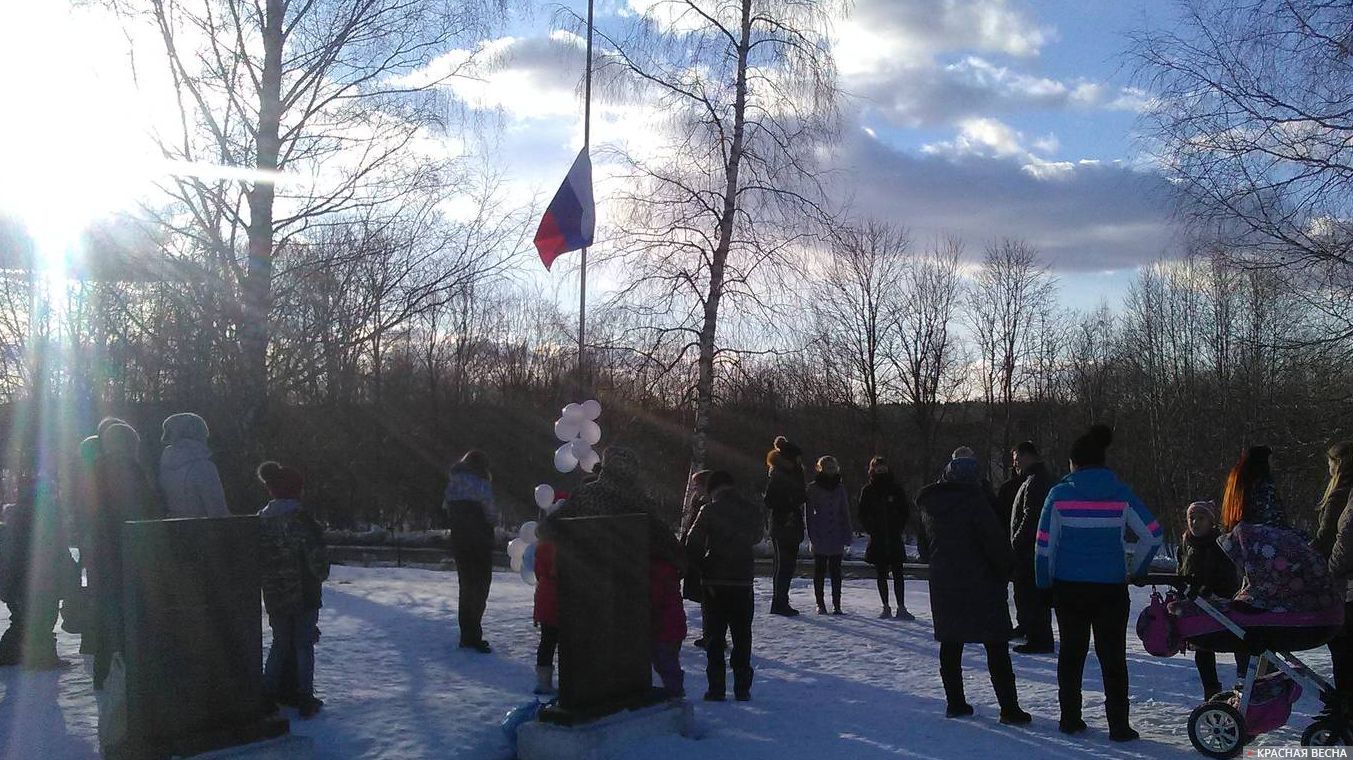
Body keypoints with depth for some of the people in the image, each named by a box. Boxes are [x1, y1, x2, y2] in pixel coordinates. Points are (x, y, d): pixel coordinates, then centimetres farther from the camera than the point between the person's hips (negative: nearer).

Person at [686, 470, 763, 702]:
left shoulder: (709, 511, -10)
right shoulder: (752, 510, 1)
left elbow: (693, 544, -12)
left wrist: (703, 565, 3)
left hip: (715, 581, -3)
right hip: (744, 580, 3)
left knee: (715, 636, 6)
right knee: (742, 636, 12)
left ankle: (716, 689, 4)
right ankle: (742, 688, 13)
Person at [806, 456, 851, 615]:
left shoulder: (840, 488, 9)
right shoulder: (813, 488, 1)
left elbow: (845, 513, 10)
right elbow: (808, 513, -1)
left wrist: (846, 537, 4)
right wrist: (812, 535, -9)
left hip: (836, 537, 2)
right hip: (819, 536, -2)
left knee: (836, 571, 3)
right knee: (820, 571, 4)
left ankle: (837, 605, 7)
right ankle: (820, 604, 10)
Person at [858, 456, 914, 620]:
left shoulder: (896, 488, 3)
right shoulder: (867, 490, 4)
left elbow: (906, 511, 6)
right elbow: (863, 514, 7)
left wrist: (899, 529, -3)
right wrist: (871, 530, -4)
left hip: (895, 538, -1)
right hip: (877, 539, 1)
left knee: (897, 573, -6)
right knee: (881, 574, 6)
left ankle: (901, 608, -6)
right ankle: (886, 608, 12)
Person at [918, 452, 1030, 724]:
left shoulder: (930, 503, 7)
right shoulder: (973, 500, -15)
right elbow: (995, 539, -15)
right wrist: (1005, 571, -4)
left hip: (943, 584, 6)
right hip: (980, 582, -6)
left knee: (950, 644, 13)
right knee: (996, 647, 0)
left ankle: (955, 702, 16)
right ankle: (1009, 708, 1)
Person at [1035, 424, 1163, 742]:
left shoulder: (1059, 493, -4)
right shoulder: (1121, 494, -1)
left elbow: (1044, 544, -5)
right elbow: (1152, 534, -2)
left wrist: (1044, 582, 3)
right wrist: (1136, 570, 9)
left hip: (1068, 587, 0)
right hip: (1111, 588, 0)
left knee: (1071, 653, 12)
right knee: (1113, 656, 7)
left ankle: (1070, 719, 18)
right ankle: (1118, 725, 6)